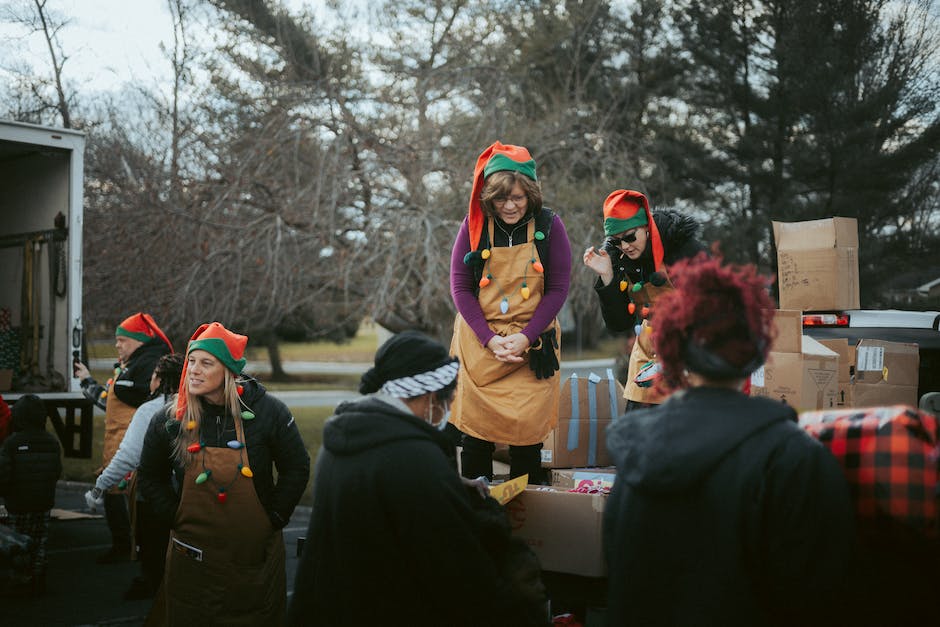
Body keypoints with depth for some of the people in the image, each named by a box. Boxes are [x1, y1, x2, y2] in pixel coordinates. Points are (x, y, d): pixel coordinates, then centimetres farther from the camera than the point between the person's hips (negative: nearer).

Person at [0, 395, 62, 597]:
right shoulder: (52, 443, -3)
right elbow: (57, 472, 1)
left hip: (19, 504, -3)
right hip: (44, 503, 4)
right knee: (40, 542, 14)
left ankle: (22, 582, 13)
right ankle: (38, 583, 19)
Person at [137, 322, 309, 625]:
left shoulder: (267, 412, -10)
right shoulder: (170, 419, -4)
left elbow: (297, 469, -1)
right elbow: (149, 477, 10)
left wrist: (274, 517, -4)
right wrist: (175, 517, 1)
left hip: (256, 556, -1)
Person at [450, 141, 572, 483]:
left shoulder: (549, 225, -3)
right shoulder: (474, 225, -2)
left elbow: (558, 288, -2)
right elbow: (460, 287, -1)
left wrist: (526, 337, -12)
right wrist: (489, 339, -12)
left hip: (532, 342, -1)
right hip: (480, 340, 1)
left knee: (528, 427, -1)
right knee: (475, 428, 3)